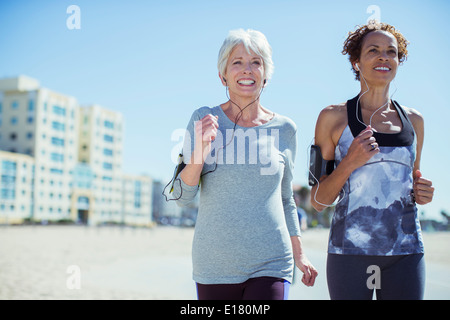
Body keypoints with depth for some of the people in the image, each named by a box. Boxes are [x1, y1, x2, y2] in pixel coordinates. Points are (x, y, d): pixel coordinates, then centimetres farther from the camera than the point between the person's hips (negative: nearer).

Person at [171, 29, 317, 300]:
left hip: (270, 264, 0)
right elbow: (182, 196, -3)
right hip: (214, 265, 0)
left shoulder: (285, 129, 3)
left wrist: (299, 253, 16)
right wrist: (200, 149, -18)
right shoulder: (204, 119, -1)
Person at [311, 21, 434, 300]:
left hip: (406, 252, 3)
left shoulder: (414, 120, 11)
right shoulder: (334, 117, 0)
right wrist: (349, 163, -16)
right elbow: (319, 201, 0)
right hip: (351, 249, -3)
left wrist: (423, 193, 1)